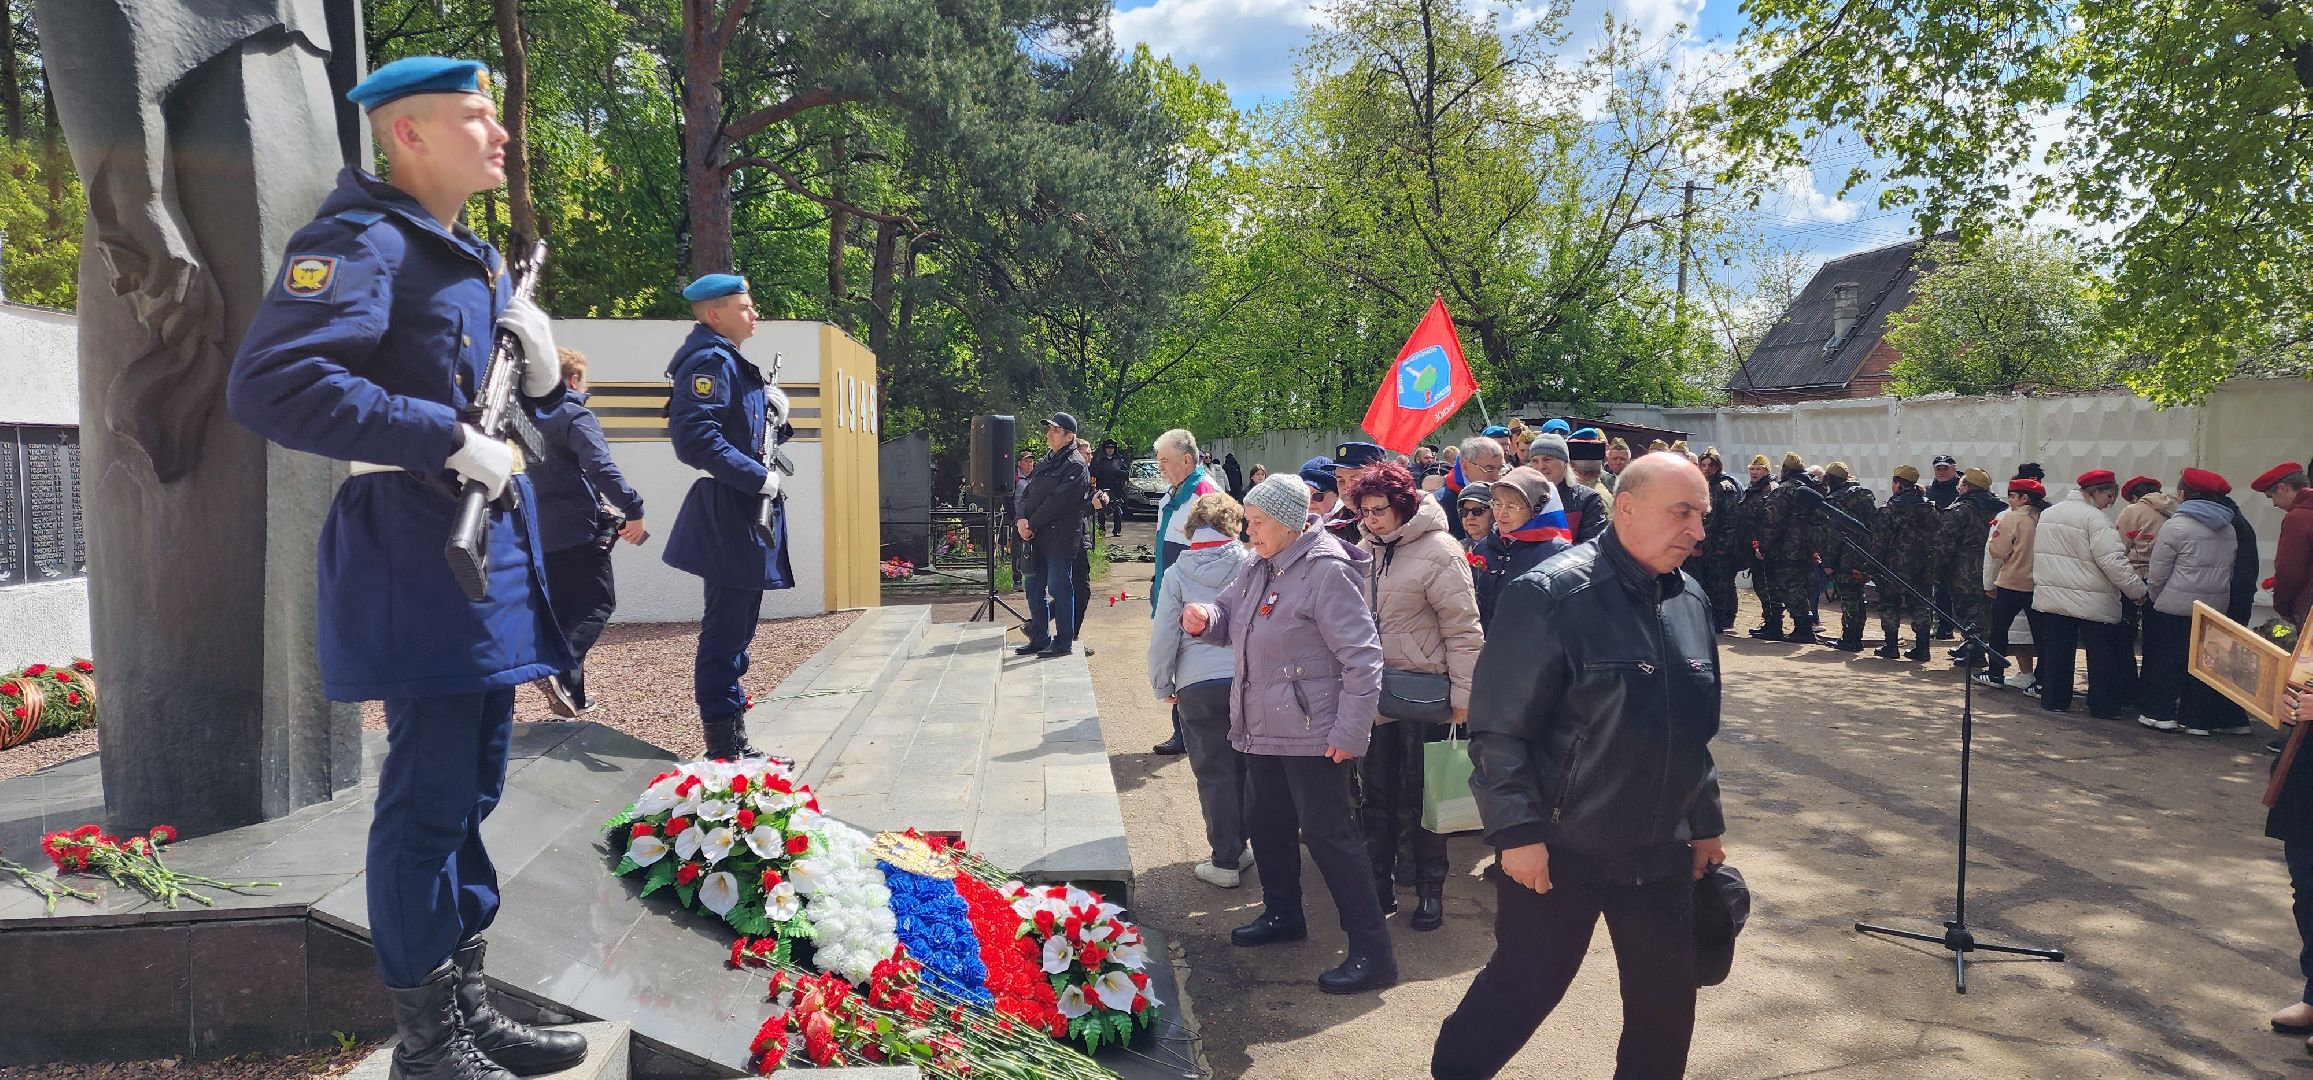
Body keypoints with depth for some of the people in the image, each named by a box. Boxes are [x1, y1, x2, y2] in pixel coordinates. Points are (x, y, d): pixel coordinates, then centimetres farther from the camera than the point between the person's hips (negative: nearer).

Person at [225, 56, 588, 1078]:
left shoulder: (480, 259, 18)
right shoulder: (362, 241, -11)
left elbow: (515, 408, 24)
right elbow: (267, 383, -24)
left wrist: (540, 371, 1)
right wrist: (450, 439, -23)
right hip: (417, 561, -9)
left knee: (471, 792, 14)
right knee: (429, 801, -3)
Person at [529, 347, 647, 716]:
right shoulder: (575, 416, -8)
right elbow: (600, 467, -22)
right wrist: (633, 510, -21)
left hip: (539, 532, 8)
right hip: (577, 531, -8)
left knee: (562, 610, 13)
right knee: (598, 604, -2)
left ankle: (570, 695, 14)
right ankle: (563, 670, -24)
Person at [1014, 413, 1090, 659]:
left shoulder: (1076, 467, -8)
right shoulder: (1043, 464, 19)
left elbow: (1059, 501, -17)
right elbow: (1026, 495, 12)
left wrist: (1032, 523, -15)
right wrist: (1021, 520, -6)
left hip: (1060, 537, -8)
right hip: (1037, 537, 8)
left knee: (1059, 589, -3)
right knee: (1034, 589, 13)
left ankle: (1063, 642, 5)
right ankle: (1040, 639, 23)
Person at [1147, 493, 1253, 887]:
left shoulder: (1178, 573, -2)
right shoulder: (1252, 565, 0)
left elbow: (1163, 636, 0)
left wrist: (1162, 685, 12)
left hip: (1199, 685, -1)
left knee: (1214, 774, 5)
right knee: (1245, 768, 15)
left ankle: (1225, 862, 8)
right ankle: (1241, 845, 24)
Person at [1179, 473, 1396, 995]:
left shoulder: (1327, 571, -18)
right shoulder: (1259, 567, 9)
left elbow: (1362, 656, -20)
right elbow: (1228, 613, 19)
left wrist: (1351, 731, -22)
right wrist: (1204, 617, -6)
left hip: (1313, 735, -9)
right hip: (1264, 730, 9)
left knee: (1329, 836, -6)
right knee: (1265, 825, 21)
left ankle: (1372, 953, 1)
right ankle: (1282, 914, 41)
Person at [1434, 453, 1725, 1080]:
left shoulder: (1690, 600, 7)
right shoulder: (1553, 594, -17)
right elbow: (1499, 728, -18)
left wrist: (1706, 825, 19)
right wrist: (1519, 832, -19)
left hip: (1661, 855, 6)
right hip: (1557, 851, -6)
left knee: (1667, 1004, 14)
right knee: (1524, 988, 7)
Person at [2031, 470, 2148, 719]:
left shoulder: (2048, 514, 10)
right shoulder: (2095, 518, -14)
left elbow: (2039, 554, 19)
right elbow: (2113, 561, -19)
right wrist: (2139, 590, -13)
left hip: (2050, 596, 6)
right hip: (2092, 602, -6)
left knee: (2056, 651, 11)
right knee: (2103, 653, 5)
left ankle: (2053, 699, 15)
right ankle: (2105, 706, 9)